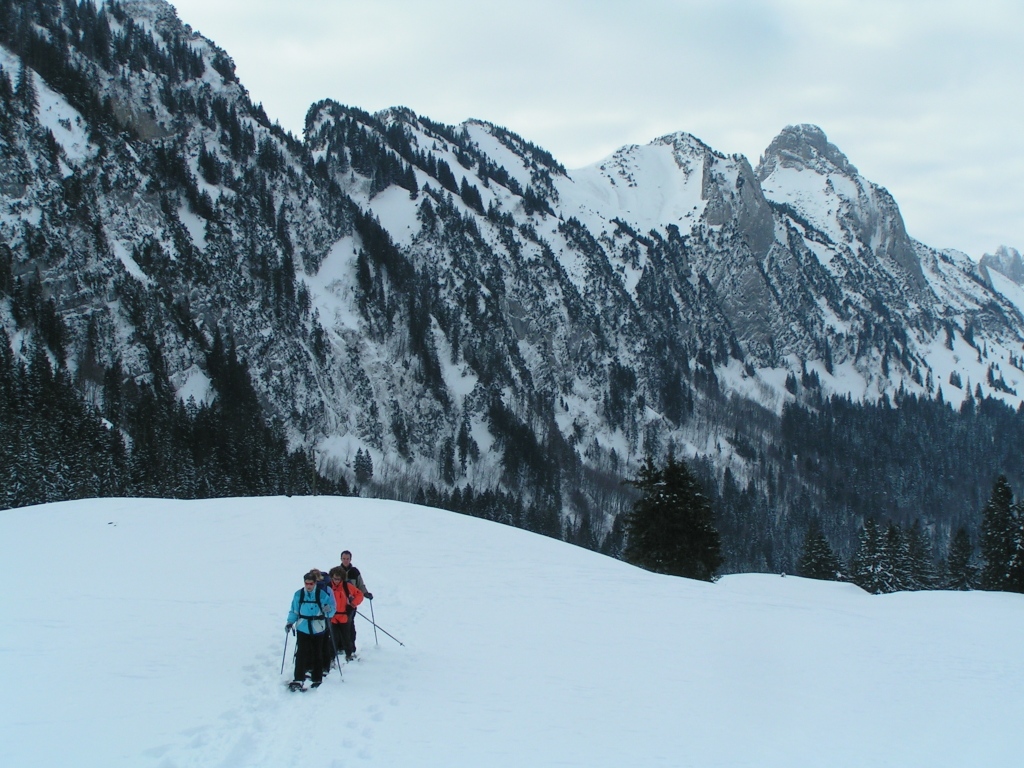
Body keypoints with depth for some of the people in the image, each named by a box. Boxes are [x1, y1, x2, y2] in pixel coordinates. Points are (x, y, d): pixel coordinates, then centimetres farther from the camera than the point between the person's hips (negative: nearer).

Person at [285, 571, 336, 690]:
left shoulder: (322, 594, -7)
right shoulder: (298, 595, -1)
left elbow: (332, 608, -5)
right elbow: (294, 611, 9)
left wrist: (329, 610, -27)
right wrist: (290, 622, -1)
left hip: (317, 629, -1)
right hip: (302, 628, 1)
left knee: (317, 654, 10)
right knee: (301, 653, -9)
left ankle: (317, 679, 21)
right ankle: (298, 679, -9)